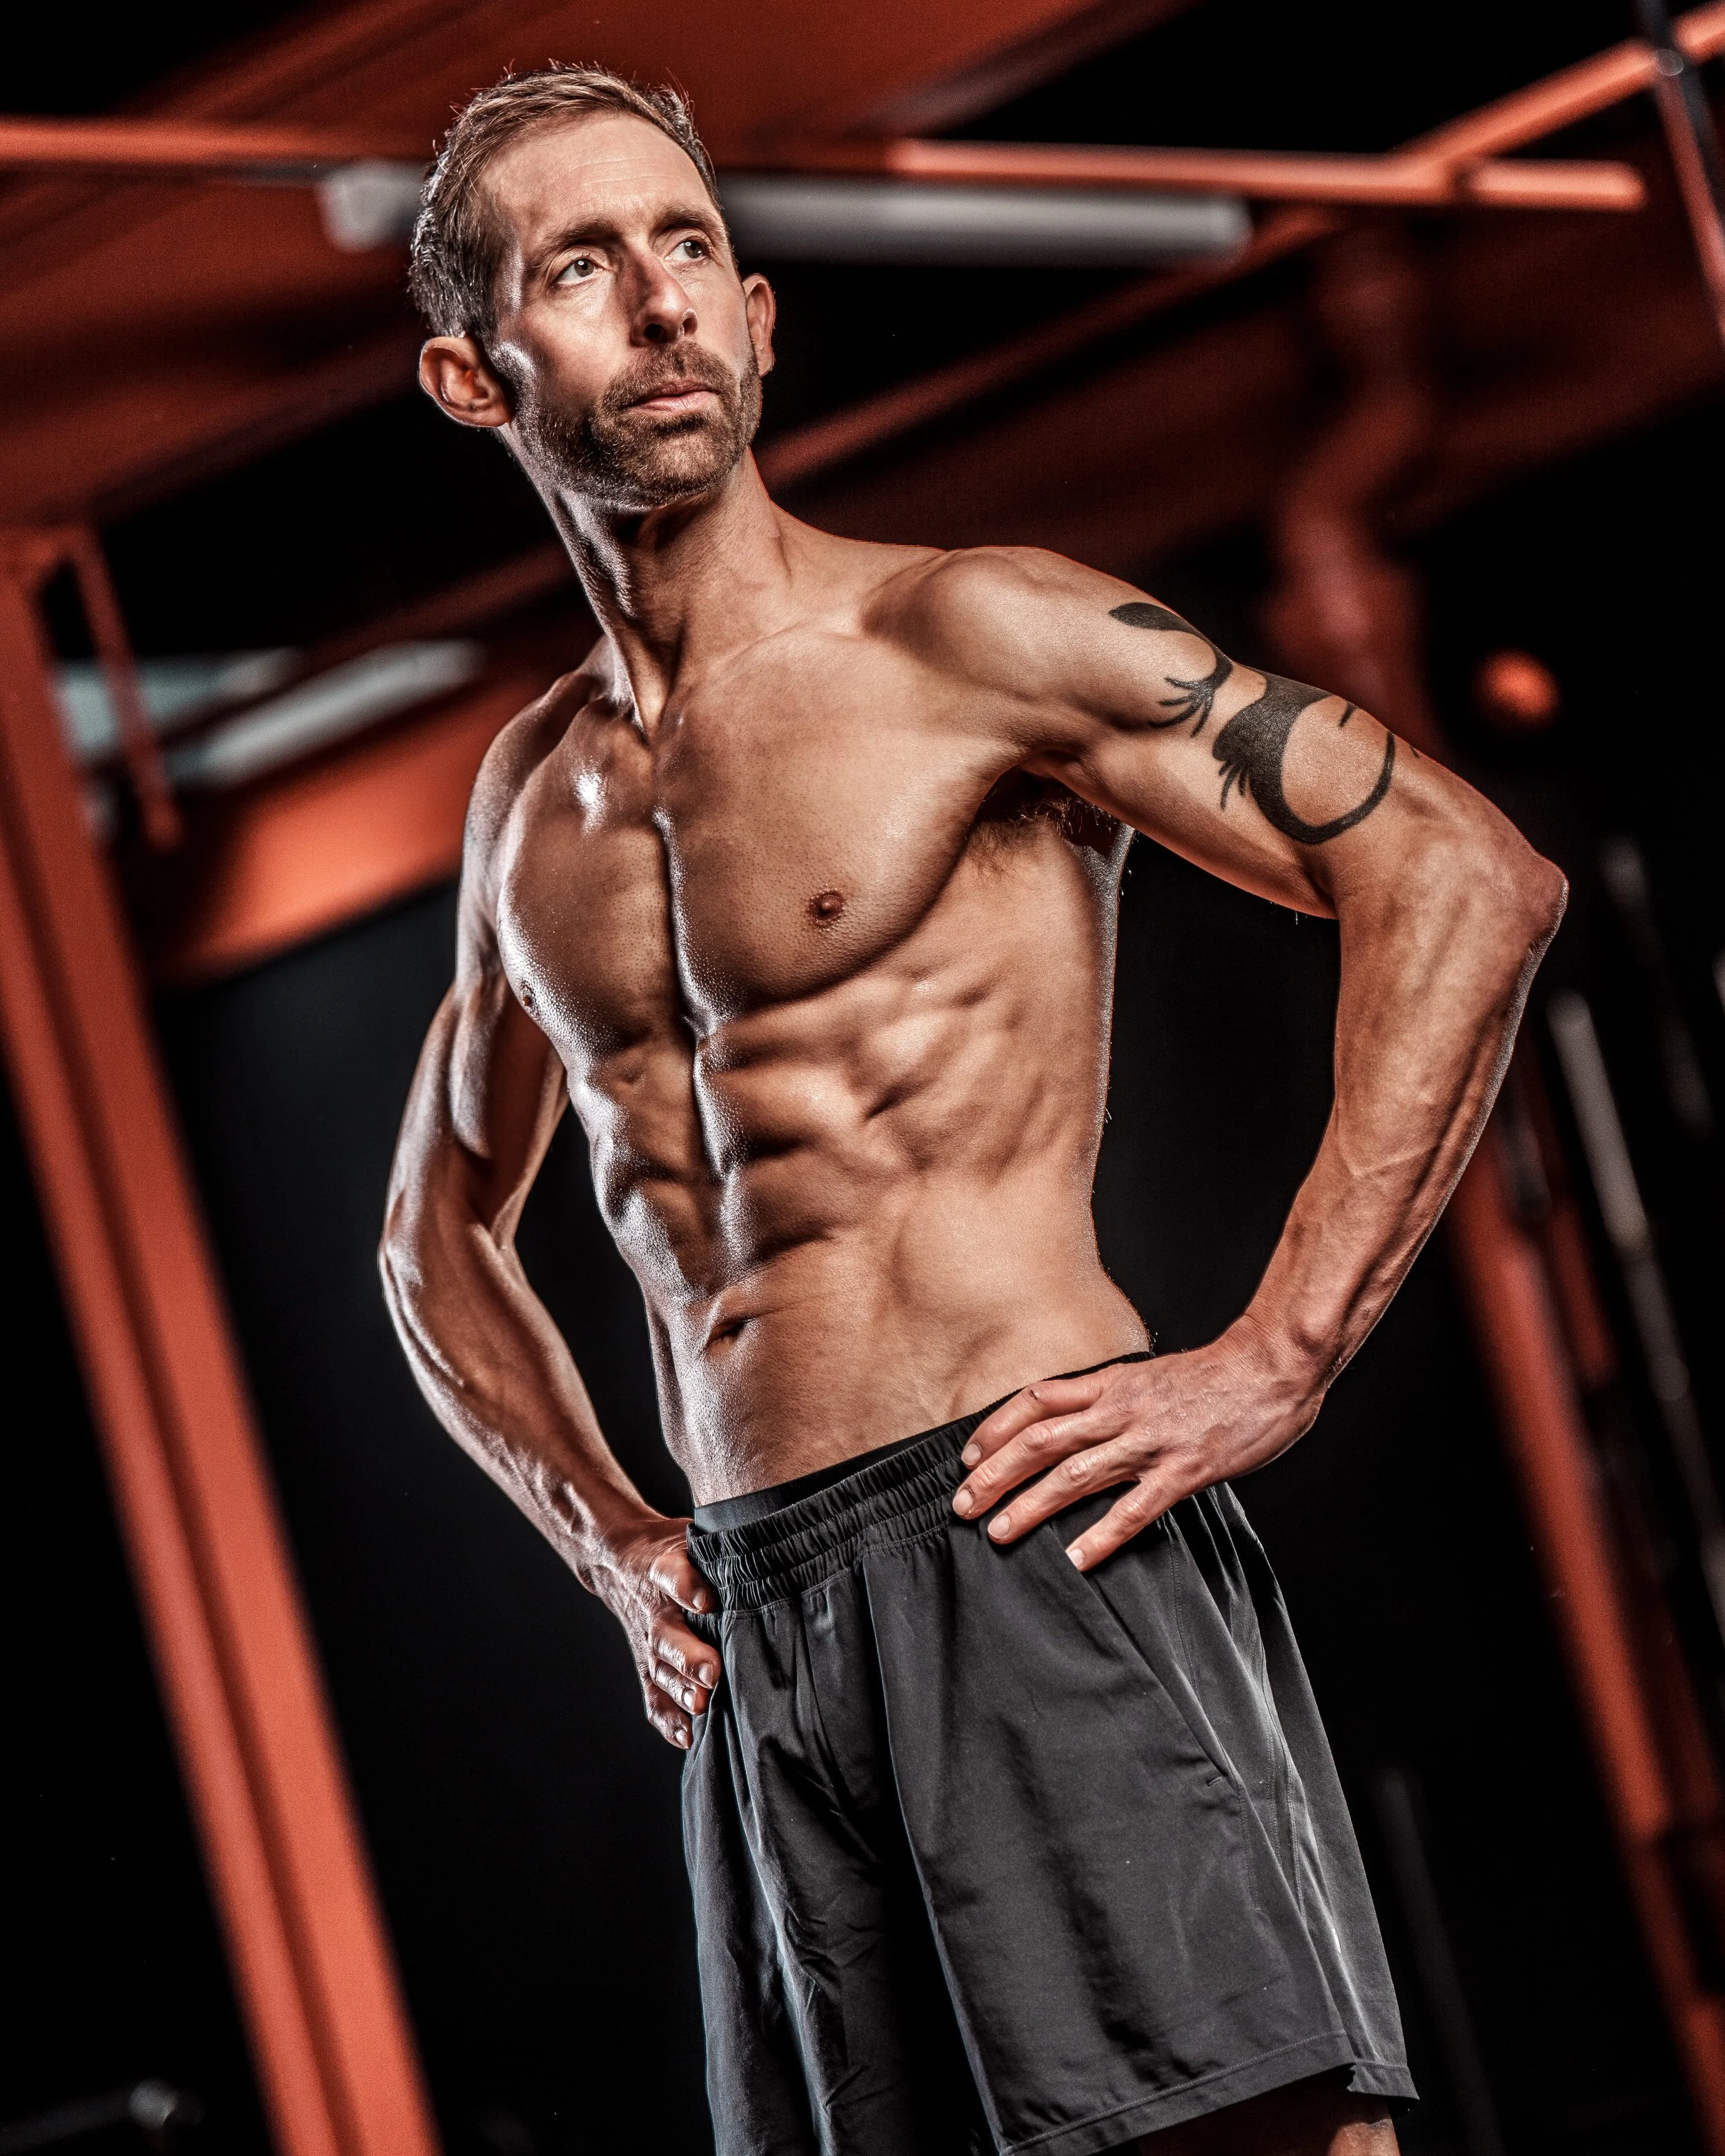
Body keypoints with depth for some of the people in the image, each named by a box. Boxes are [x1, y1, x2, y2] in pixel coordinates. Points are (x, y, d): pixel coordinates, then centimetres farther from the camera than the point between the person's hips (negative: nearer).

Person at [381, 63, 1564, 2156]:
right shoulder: (529, 792, 18)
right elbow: (440, 1238, 33)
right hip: (754, 1639, 6)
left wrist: (1273, 1361, -13)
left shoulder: (961, 635, -1)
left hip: (1035, 1539, -6)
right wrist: (613, 1542, 17)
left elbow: (1467, 877, -7)